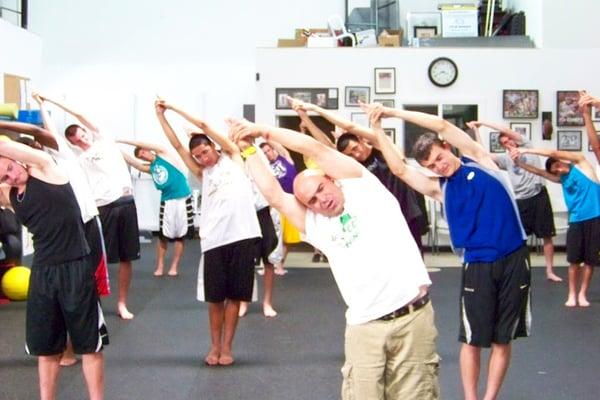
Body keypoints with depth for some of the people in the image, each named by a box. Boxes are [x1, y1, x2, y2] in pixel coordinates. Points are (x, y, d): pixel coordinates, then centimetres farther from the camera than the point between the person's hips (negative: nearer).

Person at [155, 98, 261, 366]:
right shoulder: (201, 173, 16)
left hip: (242, 235, -2)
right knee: (215, 297, 6)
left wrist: (174, 107, 11)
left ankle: (227, 346, 17)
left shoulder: (232, 157, 11)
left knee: (235, 295, 6)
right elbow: (177, 145, 11)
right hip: (214, 240, 2)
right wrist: (161, 115, 9)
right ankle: (215, 346, 22)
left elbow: (204, 126, 6)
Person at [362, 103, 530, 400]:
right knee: (472, 339, 4)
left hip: (514, 259, -1)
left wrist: (393, 112, -3)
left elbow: (442, 126, -5)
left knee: (502, 339, 7)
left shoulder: (479, 160, 3)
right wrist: (377, 128, -6)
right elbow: (399, 168, -4)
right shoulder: (439, 188, 5)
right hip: (478, 265, 1)